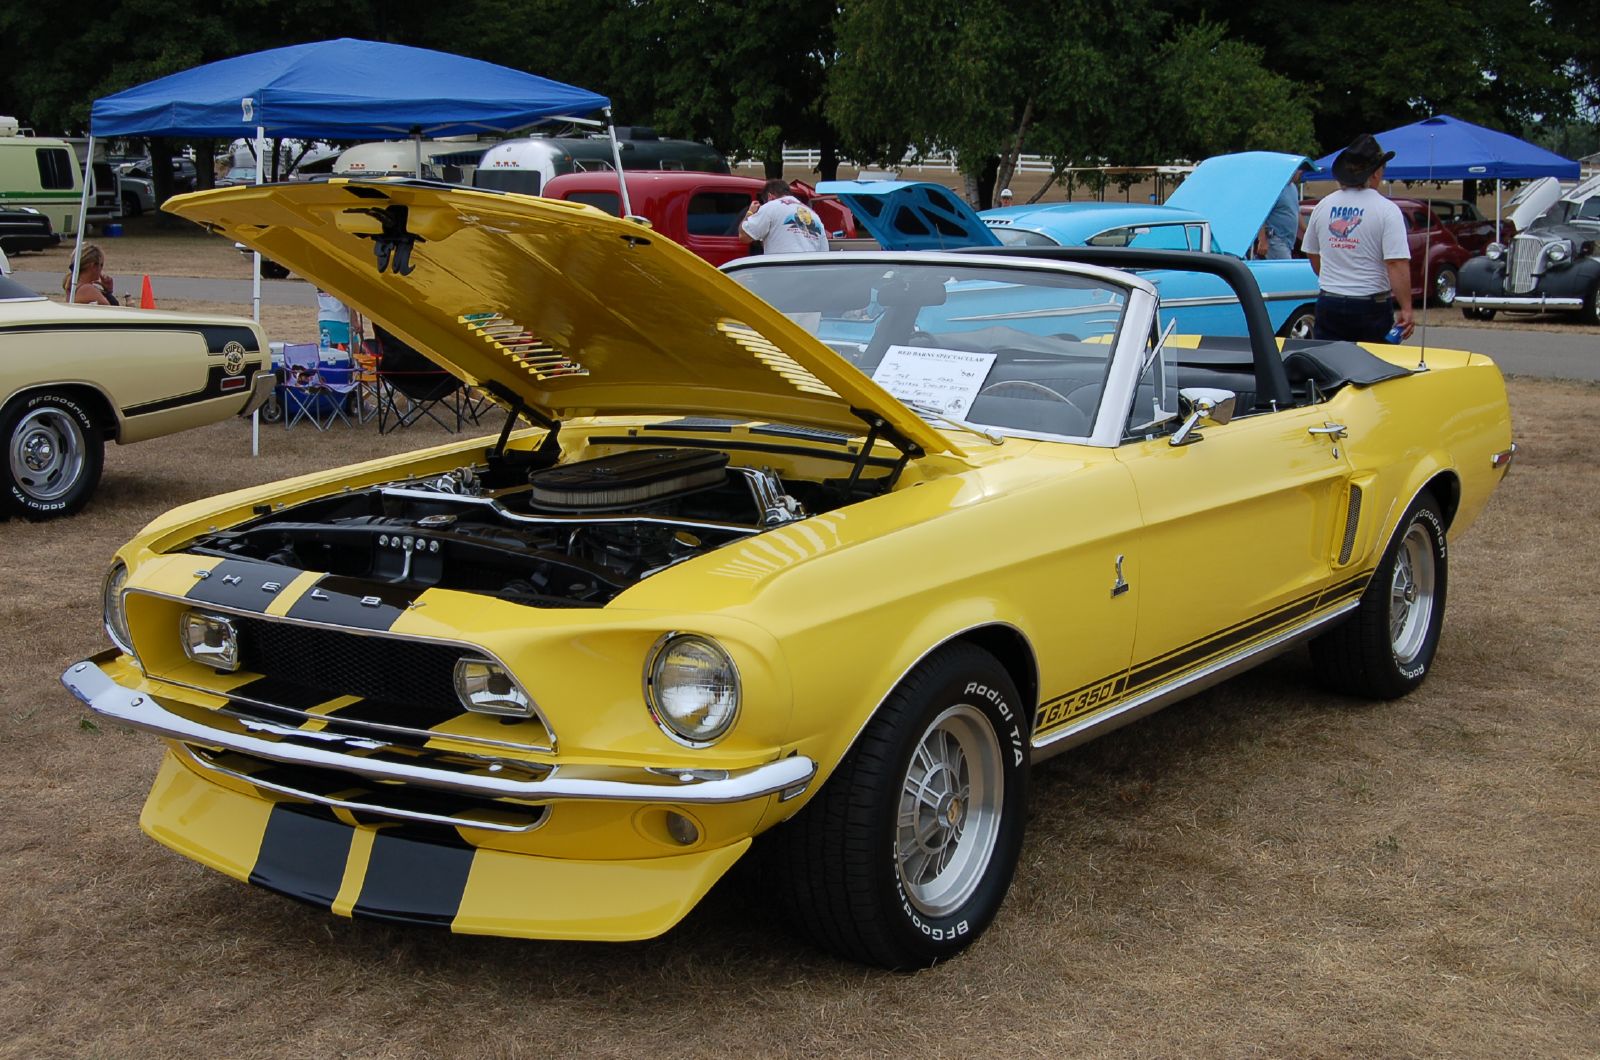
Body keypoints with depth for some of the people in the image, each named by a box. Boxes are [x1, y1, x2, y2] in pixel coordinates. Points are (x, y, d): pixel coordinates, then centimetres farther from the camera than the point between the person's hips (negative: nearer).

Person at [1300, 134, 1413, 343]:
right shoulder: (1386, 210, -9)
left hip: (1328, 304, 4)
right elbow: (1397, 264, -16)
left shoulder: (1323, 206, 7)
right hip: (1371, 307, -4)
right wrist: (1406, 309, -12)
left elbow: (1312, 254, 19)